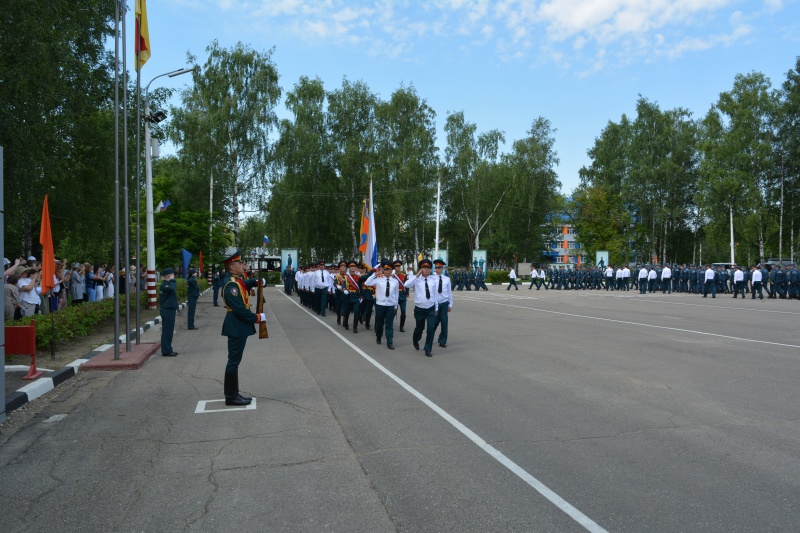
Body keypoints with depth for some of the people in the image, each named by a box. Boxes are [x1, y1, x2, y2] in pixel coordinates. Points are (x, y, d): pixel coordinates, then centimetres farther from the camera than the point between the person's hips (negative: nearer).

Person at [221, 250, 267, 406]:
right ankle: (231, 396, 5)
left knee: (235, 360, 14)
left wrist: (259, 281, 9)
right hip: (236, 327, -10)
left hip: (239, 326, 10)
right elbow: (239, 309, -26)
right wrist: (257, 318, -18)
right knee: (234, 360, -3)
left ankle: (233, 393, 22)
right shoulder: (231, 285, -20)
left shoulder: (238, 281, 10)